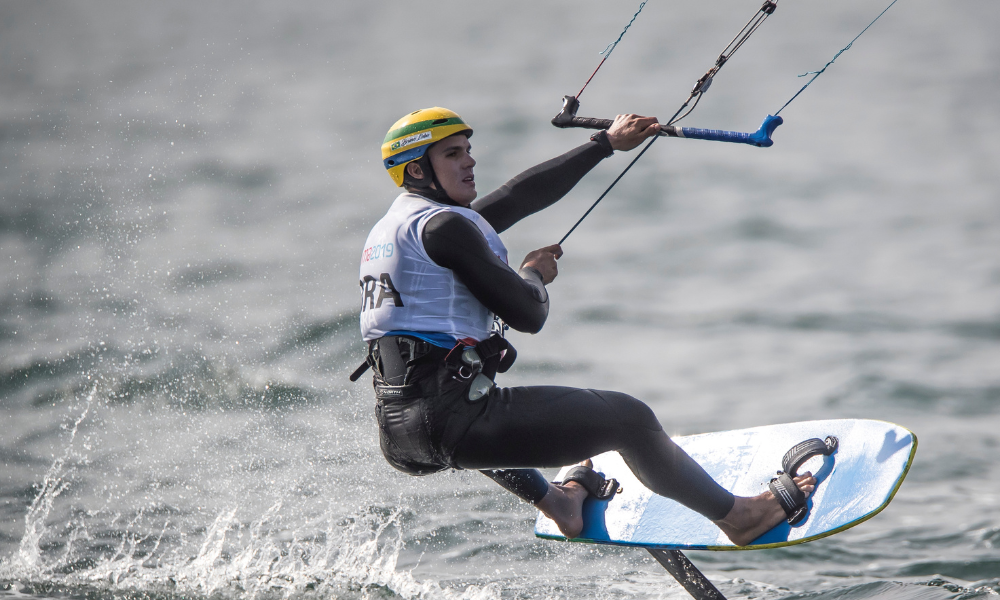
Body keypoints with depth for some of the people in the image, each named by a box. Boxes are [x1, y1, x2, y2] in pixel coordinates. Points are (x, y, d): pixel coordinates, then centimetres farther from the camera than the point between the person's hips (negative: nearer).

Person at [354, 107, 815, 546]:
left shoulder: (391, 228, 15)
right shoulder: (442, 225, -13)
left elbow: (520, 195, 20)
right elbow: (528, 315, -11)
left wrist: (606, 143, 25)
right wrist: (532, 274, 11)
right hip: (449, 422, -10)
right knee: (627, 418, 1)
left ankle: (555, 501, 50)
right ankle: (735, 515, 18)